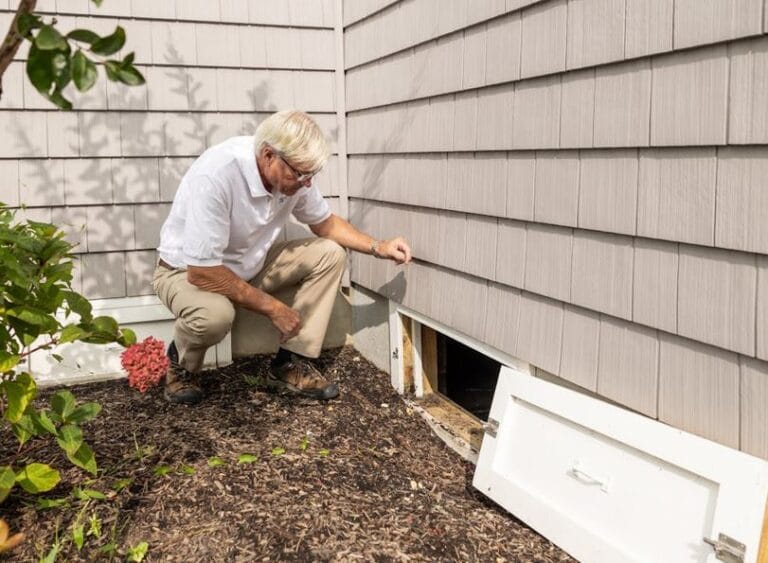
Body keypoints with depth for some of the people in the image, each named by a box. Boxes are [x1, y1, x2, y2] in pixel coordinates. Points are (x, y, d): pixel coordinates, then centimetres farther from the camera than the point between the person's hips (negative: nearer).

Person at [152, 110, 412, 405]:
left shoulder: (293, 173, -15)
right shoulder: (215, 175, -35)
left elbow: (325, 223, 5)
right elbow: (202, 272, -34)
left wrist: (378, 247, -9)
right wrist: (273, 308, -27)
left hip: (249, 265, 7)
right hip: (187, 271, -6)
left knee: (329, 254, -8)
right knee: (215, 314, -39)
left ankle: (289, 363, -3)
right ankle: (182, 362, -2)